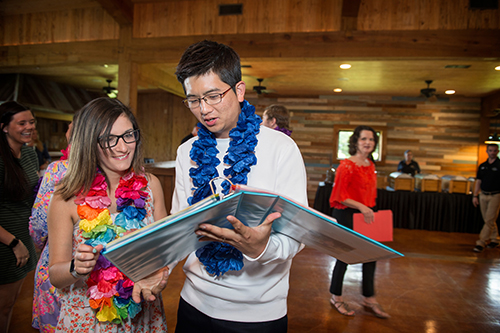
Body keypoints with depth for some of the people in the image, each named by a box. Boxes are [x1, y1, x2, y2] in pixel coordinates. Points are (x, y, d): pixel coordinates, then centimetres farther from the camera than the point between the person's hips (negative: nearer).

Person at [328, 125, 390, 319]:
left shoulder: (370, 165, 9)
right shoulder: (347, 165, -15)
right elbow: (340, 195, -17)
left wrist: (369, 209, 11)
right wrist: (361, 207, -22)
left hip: (364, 215, 8)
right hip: (345, 215, -8)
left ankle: (369, 299, 29)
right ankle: (336, 297, 25)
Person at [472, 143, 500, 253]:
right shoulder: (482, 166, 10)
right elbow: (478, 182, 13)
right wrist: (475, 196, 8)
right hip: (483, 195, 5)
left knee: (489, 220, -6)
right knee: (488, 220, 13)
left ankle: (481, 243, -6)